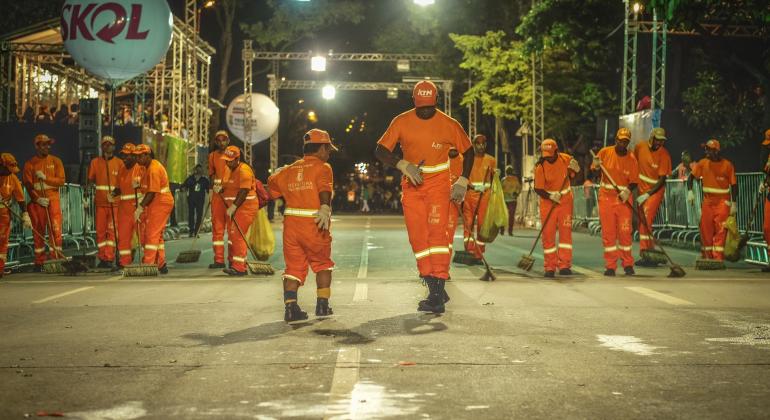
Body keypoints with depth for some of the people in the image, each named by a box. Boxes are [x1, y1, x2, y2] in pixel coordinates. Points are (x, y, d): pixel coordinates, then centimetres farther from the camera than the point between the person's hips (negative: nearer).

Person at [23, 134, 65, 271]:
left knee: (55, 230, -8)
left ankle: (56, 259, -4)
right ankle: (39, 263, 10)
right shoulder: (30, 164, 6)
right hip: (37, 201, 0)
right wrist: (37, 199, -14)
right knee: (38, 232, 4)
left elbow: (61, 180, -1)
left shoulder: (56, 161, 8)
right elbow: (28, 184, -1)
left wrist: (45, 178, -14)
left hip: (53, 199, 0)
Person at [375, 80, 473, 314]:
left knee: (437, 233, -16)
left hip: (438, 184, -3)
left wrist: (462, 182, 1)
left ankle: (437, 294, -19)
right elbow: (380, 151, -3)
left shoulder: (449, 124, -4)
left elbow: (468, 151, 9)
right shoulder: (401, 122, -2)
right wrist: (403, 165, -18)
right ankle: (435, 290, 9)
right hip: (411, 185, 3)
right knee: (418, 238, 0)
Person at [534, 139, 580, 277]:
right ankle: (550, 267, 6)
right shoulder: (540, 167, -15)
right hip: (548, 201, -2)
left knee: (565, 231, -3)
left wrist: (575, 169, -14)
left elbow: (573, 176, 9)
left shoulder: (565, 159, -8)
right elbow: (538, 189, -12)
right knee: (548, 233, -1)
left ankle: (564, 265, 0)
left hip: (565, 200, 2)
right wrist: (551, 197, -27)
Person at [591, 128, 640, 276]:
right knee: (608, 233, 3)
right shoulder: (605, 153, -3)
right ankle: (610, 266, 10)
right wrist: (595, 167, -19)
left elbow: (634, 181, -1)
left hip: (624, 199, 0)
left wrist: (628, 191, -20)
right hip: (606, 197, 1)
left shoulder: (631, 159, -3)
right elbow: (593, 173, 3)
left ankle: (628, 264, 11)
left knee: (625, 232, -2)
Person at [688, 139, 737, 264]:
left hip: (722, 201, -4)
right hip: (707, 201, 4)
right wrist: (690, 191, -10)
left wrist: (734, 203, -7)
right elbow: (691, 176, 6)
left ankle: (718, 258, -12)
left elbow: (733, 185, -4)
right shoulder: (703, 163, 2)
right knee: (705, 229, 6)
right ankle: (706, 257, 17)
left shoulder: (727, 165, -7)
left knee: (720, 230, -11)